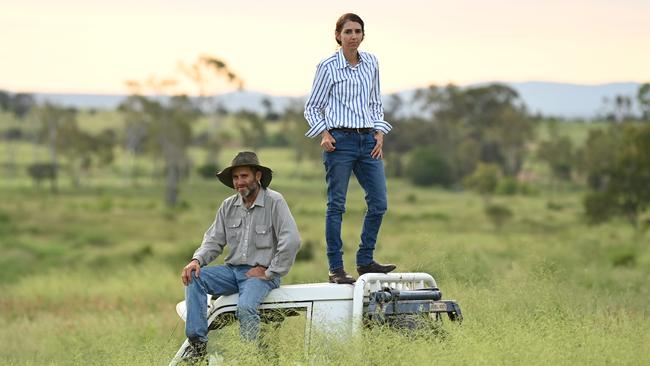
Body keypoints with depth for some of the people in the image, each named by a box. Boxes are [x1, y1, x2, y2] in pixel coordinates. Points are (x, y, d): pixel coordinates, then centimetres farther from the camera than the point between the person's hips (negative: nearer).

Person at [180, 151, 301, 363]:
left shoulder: (274, 202, -9)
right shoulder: (228, 206, 10)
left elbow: (291, 241, -18)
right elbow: (214, 240, 11)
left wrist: (270, 272, -15)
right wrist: (197, 260, -10)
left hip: (261, 273, -6)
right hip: (233, 271, 6)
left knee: (246, 307, -34)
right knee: (193, 277, -16)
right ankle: (198, 343, -19)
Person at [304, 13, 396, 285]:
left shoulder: (371, 63, 11)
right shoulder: (328, 67, -2)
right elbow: (312, 107, 3)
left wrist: (379, 134, 6)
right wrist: (323, 134, -12)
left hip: (368, 140, 5)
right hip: (340, 140, -5)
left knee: (379, 203, 2)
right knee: (336, 205, -3)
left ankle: (365, 261, 14)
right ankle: (336, 268, 1)